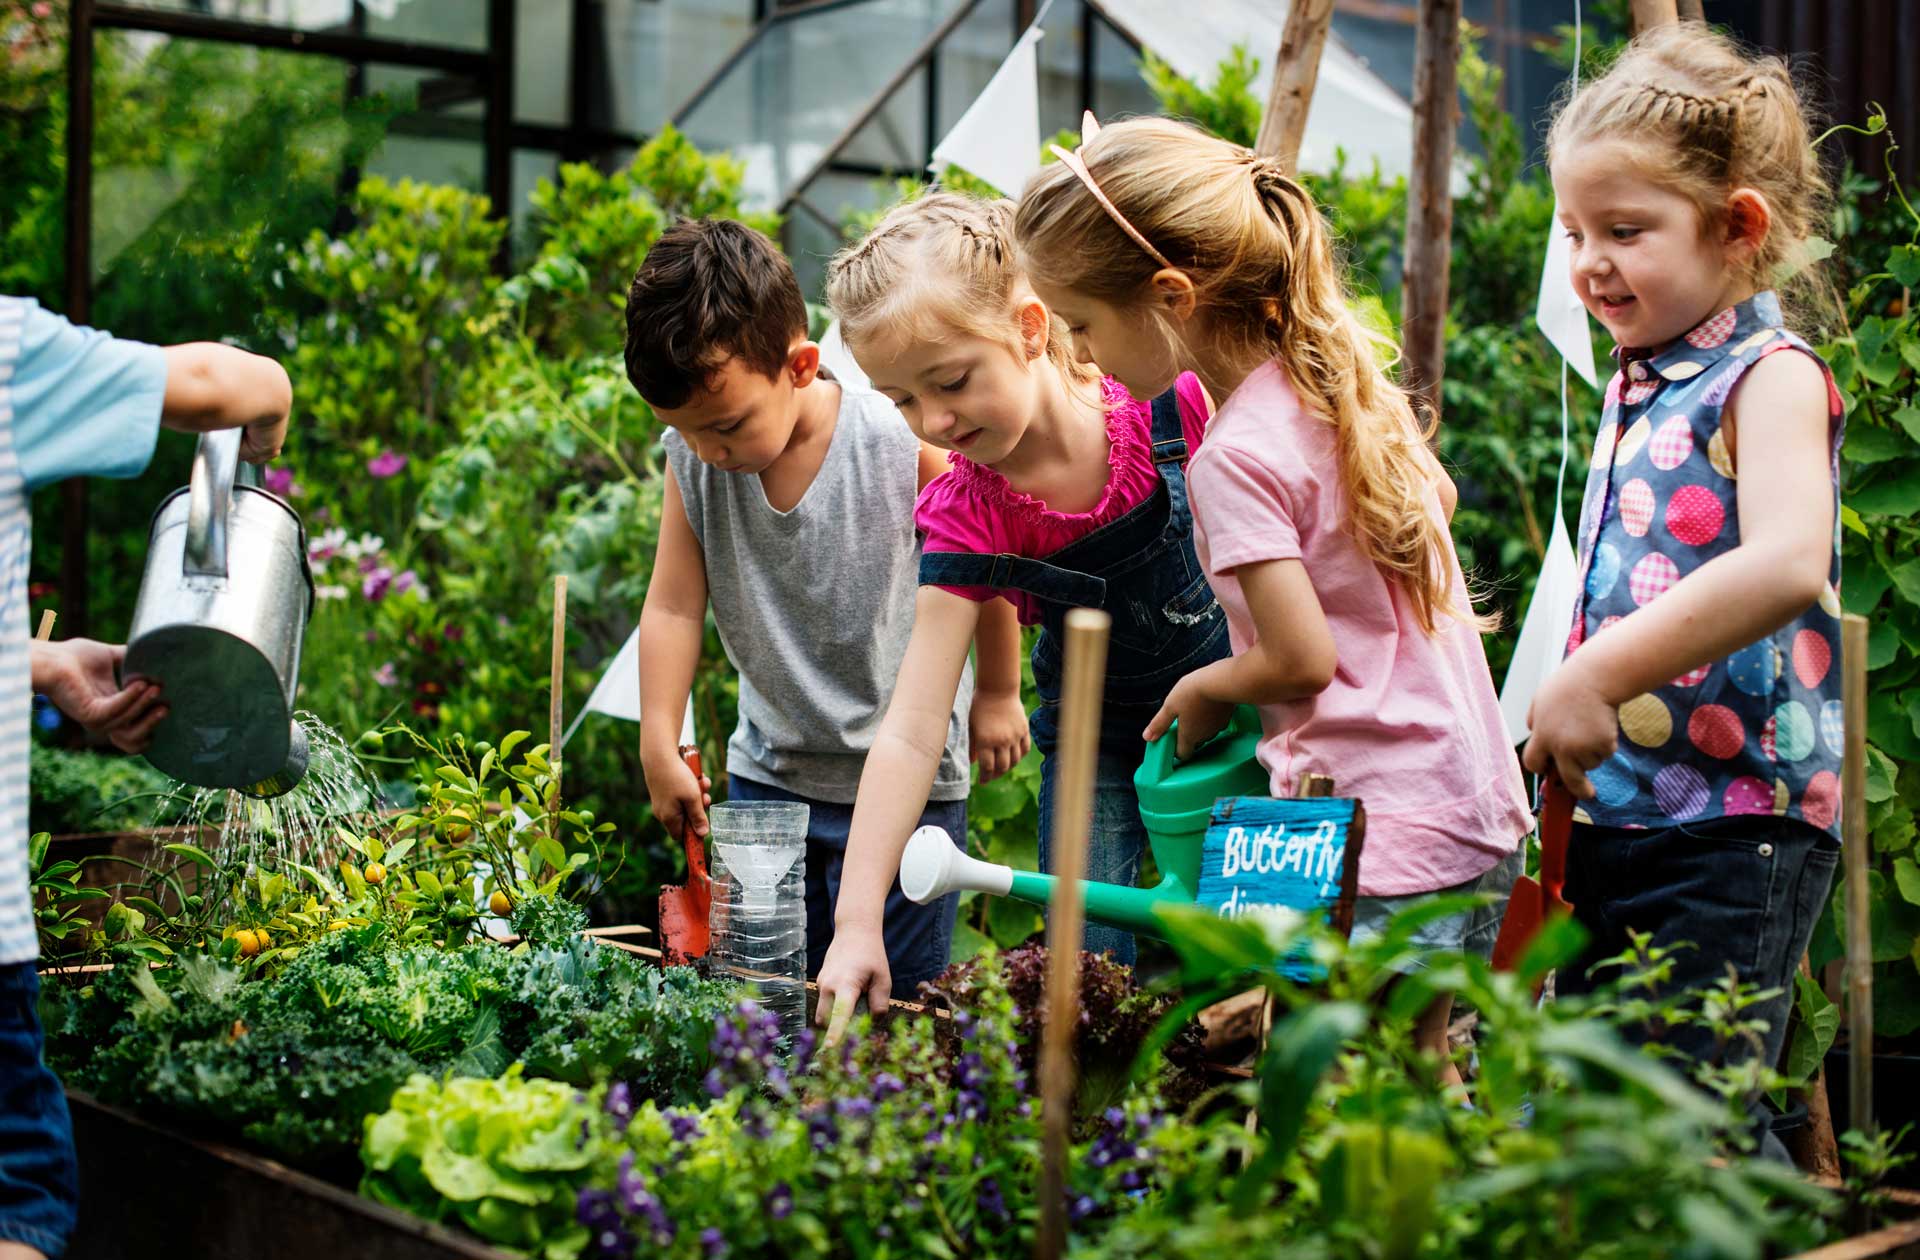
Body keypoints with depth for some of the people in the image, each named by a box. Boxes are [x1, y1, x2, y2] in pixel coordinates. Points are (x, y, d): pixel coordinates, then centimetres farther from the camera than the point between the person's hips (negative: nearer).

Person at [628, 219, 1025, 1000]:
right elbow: (674, 605, -3)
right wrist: (660, 750, -7)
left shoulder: (905, 446, -19)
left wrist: (996, 694, 6)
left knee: (885, 1001, 2)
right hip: (766, 773, 4)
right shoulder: (691, 456, -9)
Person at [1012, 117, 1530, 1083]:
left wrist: (1201, 691, -1)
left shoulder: (1233, 455, -18)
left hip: (1381, 843, -9)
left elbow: (1302, 659, -19)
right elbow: (1437, 498, 23)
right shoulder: (1342, 373, 6)